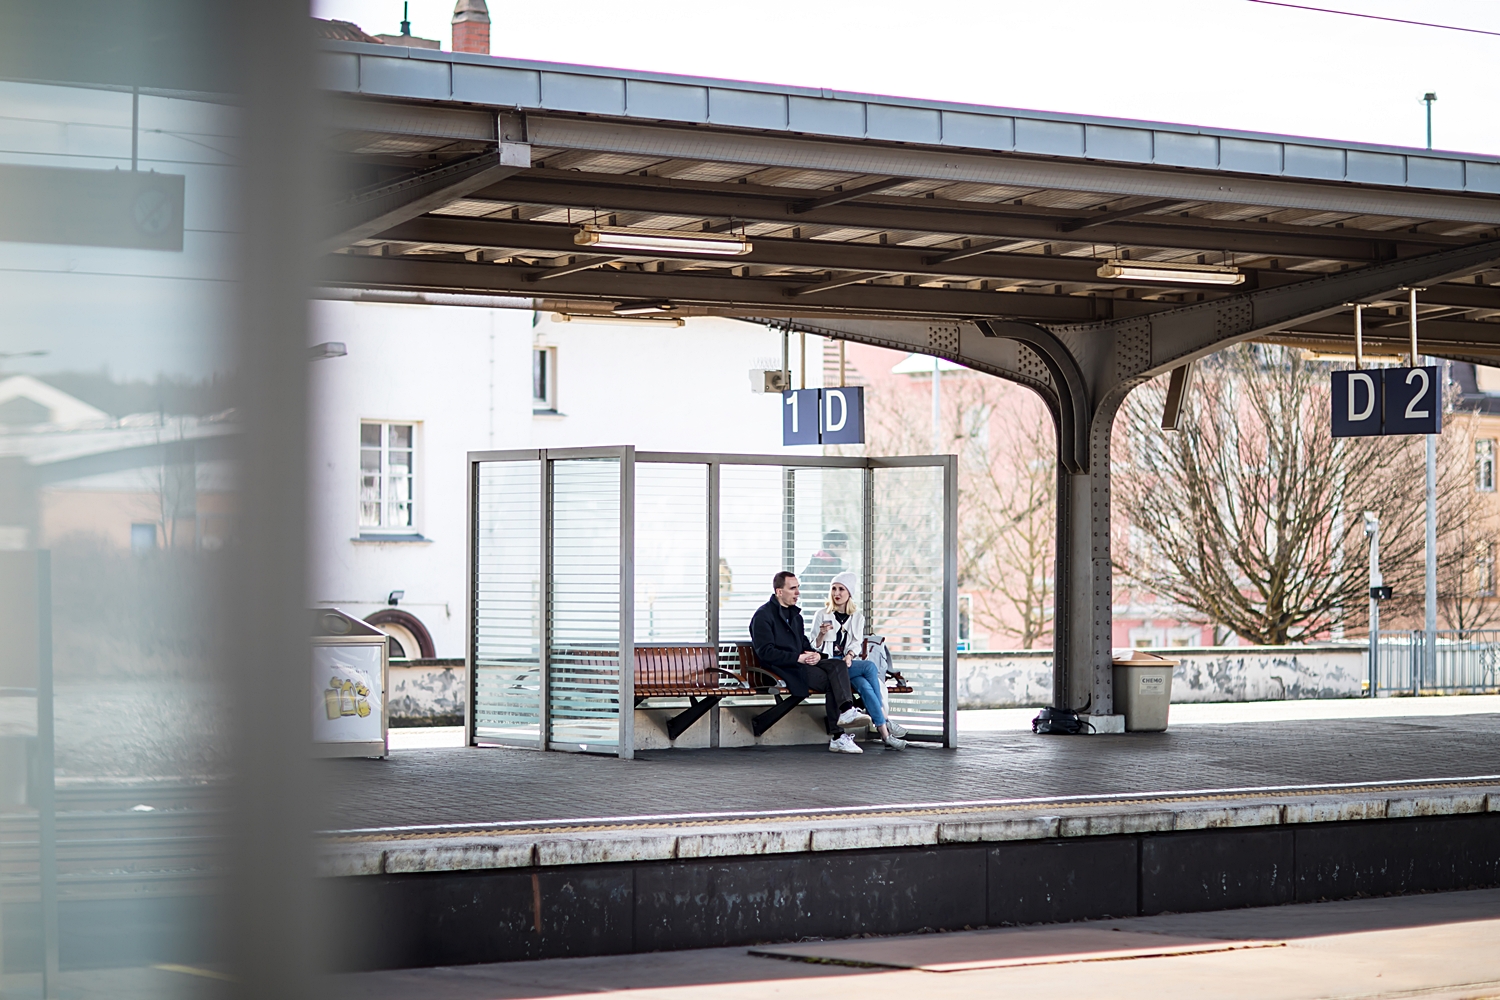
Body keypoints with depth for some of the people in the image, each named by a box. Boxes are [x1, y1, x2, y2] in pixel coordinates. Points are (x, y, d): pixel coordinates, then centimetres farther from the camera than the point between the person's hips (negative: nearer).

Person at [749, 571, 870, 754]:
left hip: (801, 664, 8)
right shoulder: (763, 616, -5)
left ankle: (846, 711, -32)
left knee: (838, 665, -20)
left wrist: (815, 654, -2)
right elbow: (766, 653, -14)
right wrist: (798, 658, -19)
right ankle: (837, 737, -27)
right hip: (782, 670, -8)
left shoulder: (795, 615, 23)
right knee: (830, 680, -24)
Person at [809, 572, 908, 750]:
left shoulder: (857, 618, 17)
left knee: (864, 685, -30)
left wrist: (849, 655, -13)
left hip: (847, 664, 4)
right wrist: (822, 634, -18)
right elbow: (814, 647, 3)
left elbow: (857, 643, 8)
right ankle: (884, 720, -25)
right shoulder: (822, 615, 6)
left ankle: (884, 733, -33)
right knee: (870, 666, -26)